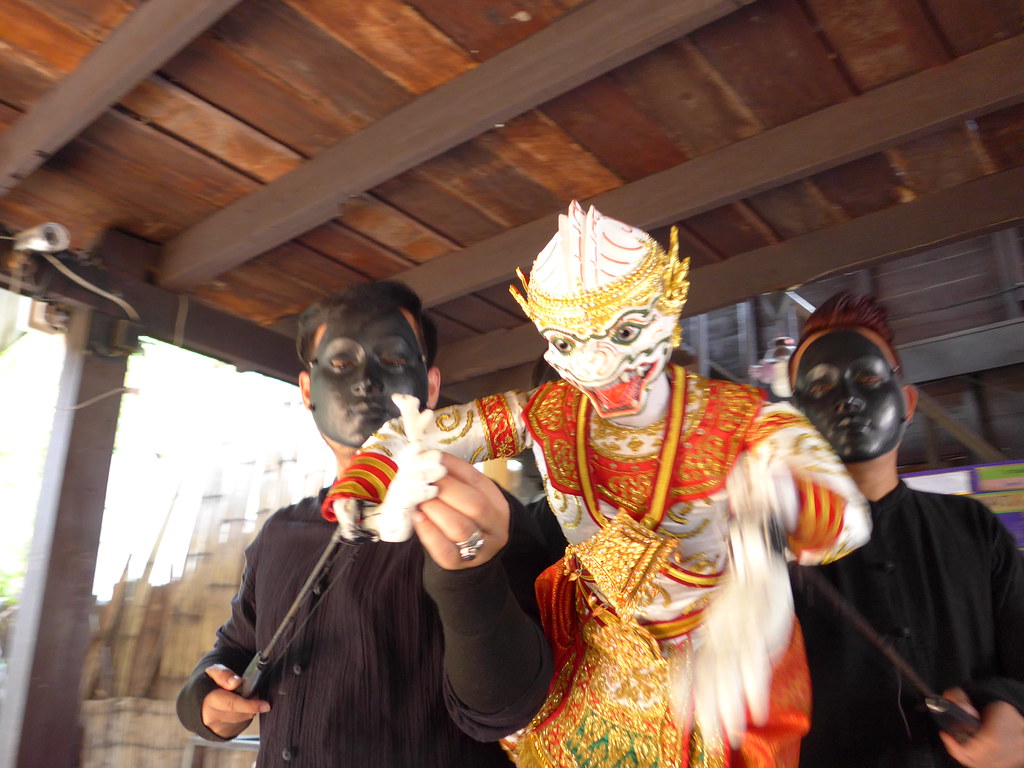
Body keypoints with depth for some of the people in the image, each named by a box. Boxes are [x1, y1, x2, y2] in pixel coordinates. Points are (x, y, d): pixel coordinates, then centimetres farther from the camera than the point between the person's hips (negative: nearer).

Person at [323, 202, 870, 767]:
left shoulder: (742, 420, -22)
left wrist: (781, 499, -59)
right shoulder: (547, 416, -15)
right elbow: (410, 437, -6)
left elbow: (846, 518, -36)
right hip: (593, 657, 2)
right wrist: (354, 495, -25)